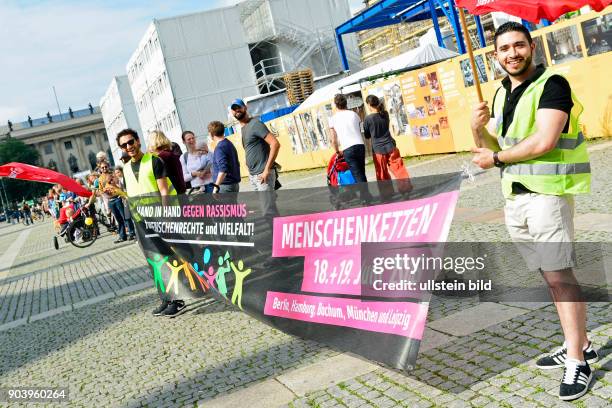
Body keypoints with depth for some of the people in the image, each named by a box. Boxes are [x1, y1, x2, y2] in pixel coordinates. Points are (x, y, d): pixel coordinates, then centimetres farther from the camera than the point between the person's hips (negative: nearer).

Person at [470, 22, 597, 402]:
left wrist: (498, 158, -9)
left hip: (547, 194, -8)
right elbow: (492, 148, 16)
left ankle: (578, 361, 3)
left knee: (559, 275, -6)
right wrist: (479, 130, -6)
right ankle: (580, 345, 27)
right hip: (514, 198, 8)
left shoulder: (552, 85, -9)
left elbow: (544, 141, -21)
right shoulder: (501, 94, 15)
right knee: (551, 275, 14)